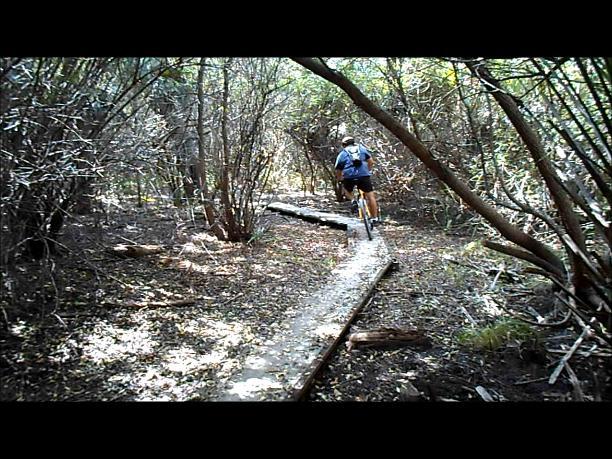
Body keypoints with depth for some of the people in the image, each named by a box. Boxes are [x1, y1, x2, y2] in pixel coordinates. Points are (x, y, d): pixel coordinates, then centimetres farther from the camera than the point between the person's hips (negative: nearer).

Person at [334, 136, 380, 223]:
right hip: (364, 175, 0)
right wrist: (368, 171, 34)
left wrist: (340, 180, 34)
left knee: (346, 190, 31)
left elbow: (338, 171, 17)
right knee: (370, 196, 8)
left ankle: (353, 201, 5)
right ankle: (375, 219, 6)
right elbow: (371, 162, 19)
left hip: (349, 176, 0)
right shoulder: (361, 148, 22)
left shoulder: (342, 154, 19)